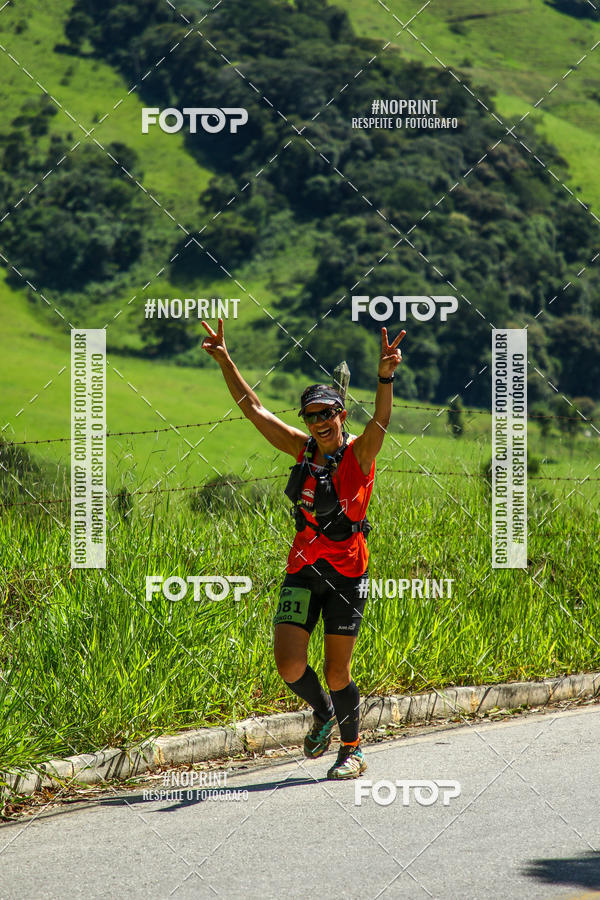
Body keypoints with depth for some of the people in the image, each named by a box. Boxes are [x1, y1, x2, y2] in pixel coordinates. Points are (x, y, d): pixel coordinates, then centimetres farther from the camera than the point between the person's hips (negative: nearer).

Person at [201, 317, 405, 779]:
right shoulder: (303, 448, 5)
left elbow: (381, 421, -28)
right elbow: (254, 408, 8)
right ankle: (322, 713, 23)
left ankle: (353, 749, 19)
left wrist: (386, 377, -47)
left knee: (337, 672, -2)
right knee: (289, 664, -8)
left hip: (348, 572, -4)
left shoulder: (360, 453, -8)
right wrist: (225, 361, 1)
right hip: (303, 570, 4)